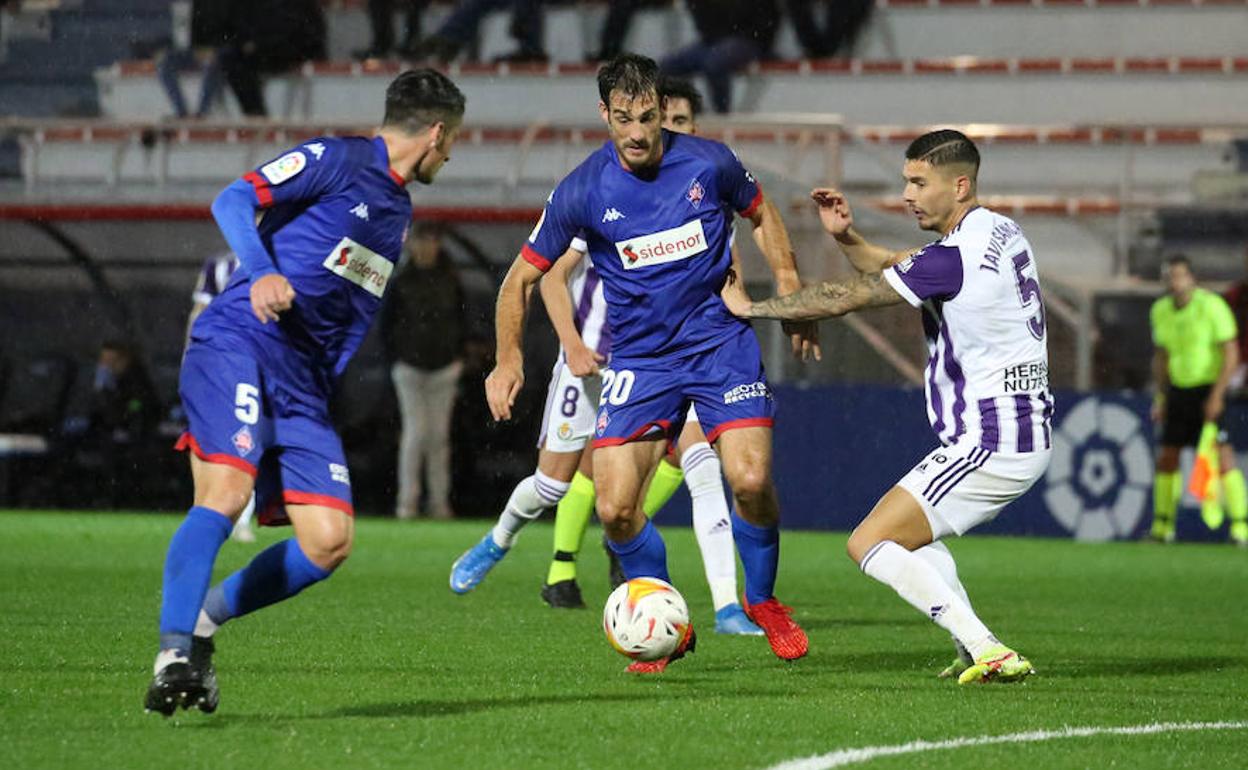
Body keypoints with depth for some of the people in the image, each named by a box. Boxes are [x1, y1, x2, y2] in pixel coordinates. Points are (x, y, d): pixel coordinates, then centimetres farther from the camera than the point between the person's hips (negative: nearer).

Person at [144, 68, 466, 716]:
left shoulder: (399, 213, 24)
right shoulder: (335, 159, -1)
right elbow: (234, 200, -11)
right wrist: (262, 273, -27)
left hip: (303, 382, 8)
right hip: (239, 345, -8)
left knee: (329, 543, -7)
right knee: (227, 493, -27)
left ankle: (202, 620, 6)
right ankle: (173, 652, -26)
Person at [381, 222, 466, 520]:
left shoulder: (450, 281, 4)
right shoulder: (401, 282, 0)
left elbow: (461, 320, 13)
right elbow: (386, 324, 5)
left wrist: (458, 358, 6)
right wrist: (395, 360, -1)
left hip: (444, 369, 2)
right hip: (410, 368, -2)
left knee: (440, 434, 3)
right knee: (415, 431, -6)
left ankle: (439, 501, 7)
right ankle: (407, 499, -1)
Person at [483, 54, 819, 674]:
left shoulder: (707, 163, -7)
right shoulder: (582, 193, -9)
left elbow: (760, 213, 15)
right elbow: (521, 277, 0)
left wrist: (788, 285, 4)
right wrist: (508, 358, -12)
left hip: (720, 342, 0)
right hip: (639, 361, 0)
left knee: (751, 482, -18)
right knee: (615, 508, -12)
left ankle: (762, 601, 11)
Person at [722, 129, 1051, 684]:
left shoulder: (955, 258, -20)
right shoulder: (1001, 233, 11)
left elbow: (844, 299, -12)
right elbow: (895, 269, 23)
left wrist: (751, 307, -1)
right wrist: (846, 237, 4)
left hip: (991, 445, -10)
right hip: (1026, 435, 10)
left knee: (870, 544, -7)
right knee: (910, 530, 28)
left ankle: (988, 652, -17)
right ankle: (975, 654, 15)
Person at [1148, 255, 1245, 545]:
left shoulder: (1212, 306, -13)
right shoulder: (1160, 311, 6)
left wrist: (1217, 395, -19)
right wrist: (1160, 398, 13)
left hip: (1208, 389, -6)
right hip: (1177, 390, 6)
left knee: (1222, 456, -14)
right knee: (1166, 457, 4)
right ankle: (1162, 527, 14)